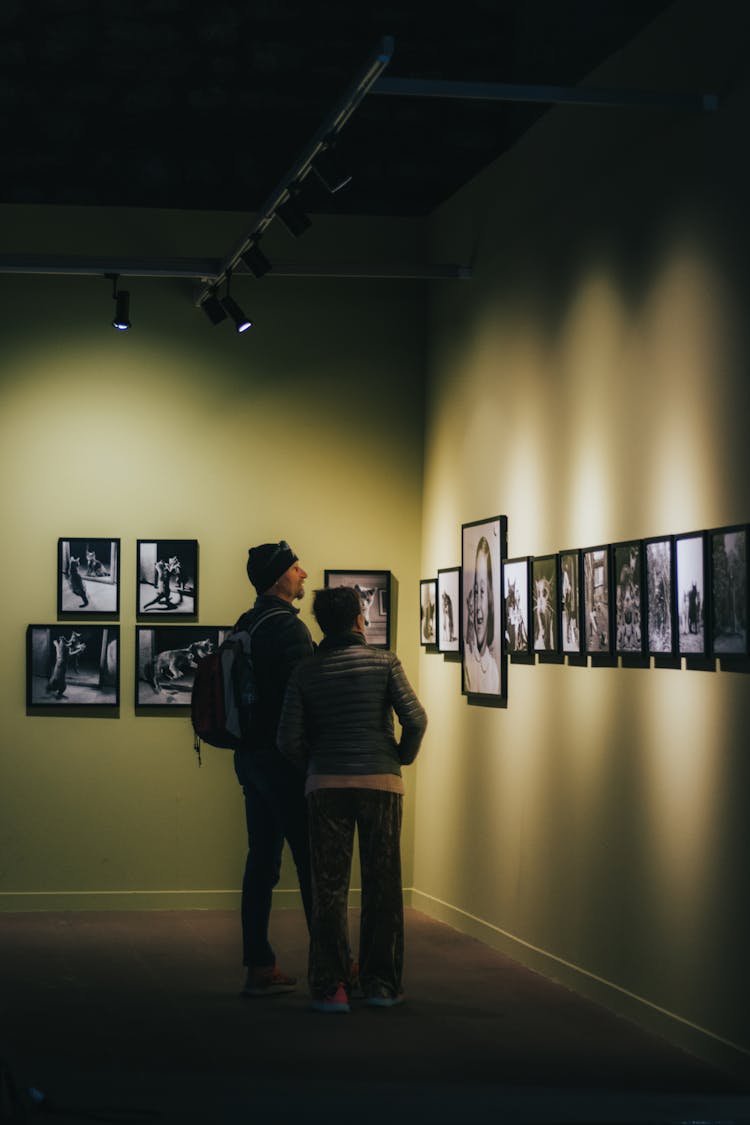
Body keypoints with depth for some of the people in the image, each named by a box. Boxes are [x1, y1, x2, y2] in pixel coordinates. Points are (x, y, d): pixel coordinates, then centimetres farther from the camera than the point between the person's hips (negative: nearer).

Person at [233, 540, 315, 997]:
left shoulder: (246, 625, 13)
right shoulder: (288, 627, -14)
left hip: (251, 757, 9)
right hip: (284, 759, -9)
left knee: (262, 861, 9)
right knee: (313, 862, -2)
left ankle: (260, 968, 11)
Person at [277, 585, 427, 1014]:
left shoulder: (306, 672, 4)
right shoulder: (383, 661, 1)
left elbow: (289, 738, -2)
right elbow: (415, 718, -9)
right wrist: (403, 757, 9)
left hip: (326, 785, 1)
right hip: (380, 781, -1)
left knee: (330, 887, 5)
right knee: (382, 885, 9)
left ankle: (331, 986, 2)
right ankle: (381, 983, 12)